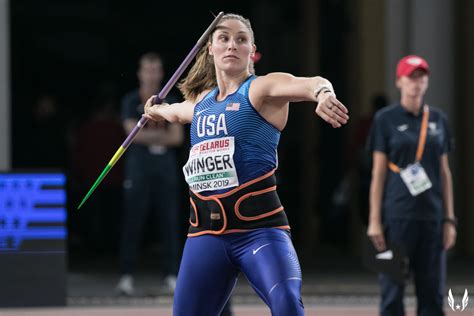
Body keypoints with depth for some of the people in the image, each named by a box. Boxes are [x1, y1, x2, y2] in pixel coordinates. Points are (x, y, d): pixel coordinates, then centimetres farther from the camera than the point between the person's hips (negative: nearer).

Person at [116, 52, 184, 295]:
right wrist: (162, 134, -4)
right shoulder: (131, 101, 4)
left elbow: (177, 137, 2)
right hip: (139, 166, -2)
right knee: (133, 223, -5)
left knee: (170, 222, 0)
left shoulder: (170, 102, 11)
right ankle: (126, 276, -4)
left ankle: (172, 274, 3)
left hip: (166, 166, 3)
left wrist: (148, 136, -8)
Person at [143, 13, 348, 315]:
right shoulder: (200, 101, 17)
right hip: (206, 229, 6)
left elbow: (311, 84, -26)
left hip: (259, 225, -6)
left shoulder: (261, 89, -3)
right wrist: (156, 109, 66)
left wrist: (323, 93, -49)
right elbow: (175, 112, 44)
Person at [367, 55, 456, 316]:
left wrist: (449, 219, 9)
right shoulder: (386, 119, 1)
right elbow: (378, 172, 0)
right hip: (397, 215, -4)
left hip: (431, 216, 4)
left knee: (432, 290, 4)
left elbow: (444, 172, 14)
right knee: (393, 290, -3)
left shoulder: (438, 119, 12)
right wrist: (374, 220, -6)